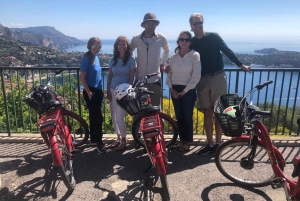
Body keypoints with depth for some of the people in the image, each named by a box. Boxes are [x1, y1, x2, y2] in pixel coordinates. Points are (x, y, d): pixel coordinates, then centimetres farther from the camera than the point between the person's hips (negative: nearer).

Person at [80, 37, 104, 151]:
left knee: (94, 116, 16)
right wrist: (89, 92, -19)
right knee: (98, 117, -7)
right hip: (91, 92, -8)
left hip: (98, 91, 8)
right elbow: (82, 78, -16)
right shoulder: (86, 59, -14)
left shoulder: (96, 58, 10)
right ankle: (99, 142, 2)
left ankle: (93, 138, 29)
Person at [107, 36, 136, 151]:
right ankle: (118, 138, 25)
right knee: (114, 117, 9)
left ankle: (123, 141, 11)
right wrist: (108, 91, 2)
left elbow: (131, 78, -7)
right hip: (113, 90, 5)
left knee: (119, 117, -6)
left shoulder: (130, 60, -6)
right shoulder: (113, 60, 7)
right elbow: (109, 76, 9)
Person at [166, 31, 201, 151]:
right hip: (175, 90, 4)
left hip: (188, 91, -4)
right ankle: (182, 140, 26)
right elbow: (168, 74, 9)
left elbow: (196, 76, -13)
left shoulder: (195, 55, -7)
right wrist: (171, 88, -4)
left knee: (187, 117, 3)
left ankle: (188, 141, 19)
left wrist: (185, 91, -12)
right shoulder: (174, 57, 7)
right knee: (179, 117, 11)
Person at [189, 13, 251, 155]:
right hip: (202, 80, 3)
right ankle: (209, 144, 15)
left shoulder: (213, 37, -1)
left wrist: (241, 65, -2)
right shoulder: (191, 42, 7)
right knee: (207, 112, 6)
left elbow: (227, 51, 1)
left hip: (217, 78, -3)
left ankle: (218, 143, 11)